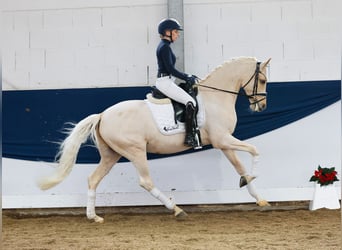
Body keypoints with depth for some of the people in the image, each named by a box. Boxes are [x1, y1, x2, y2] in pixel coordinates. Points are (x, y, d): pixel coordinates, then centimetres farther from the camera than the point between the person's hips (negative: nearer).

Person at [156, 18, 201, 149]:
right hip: (165, 82, -11)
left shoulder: (164, 46, 18)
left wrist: (187, 76, 16)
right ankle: (189, 137, -23)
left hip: (166, 81, 11)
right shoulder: (165, 47, -13)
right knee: (190, 102, -20)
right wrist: (187, 78, -11)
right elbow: (170, 69, -19)